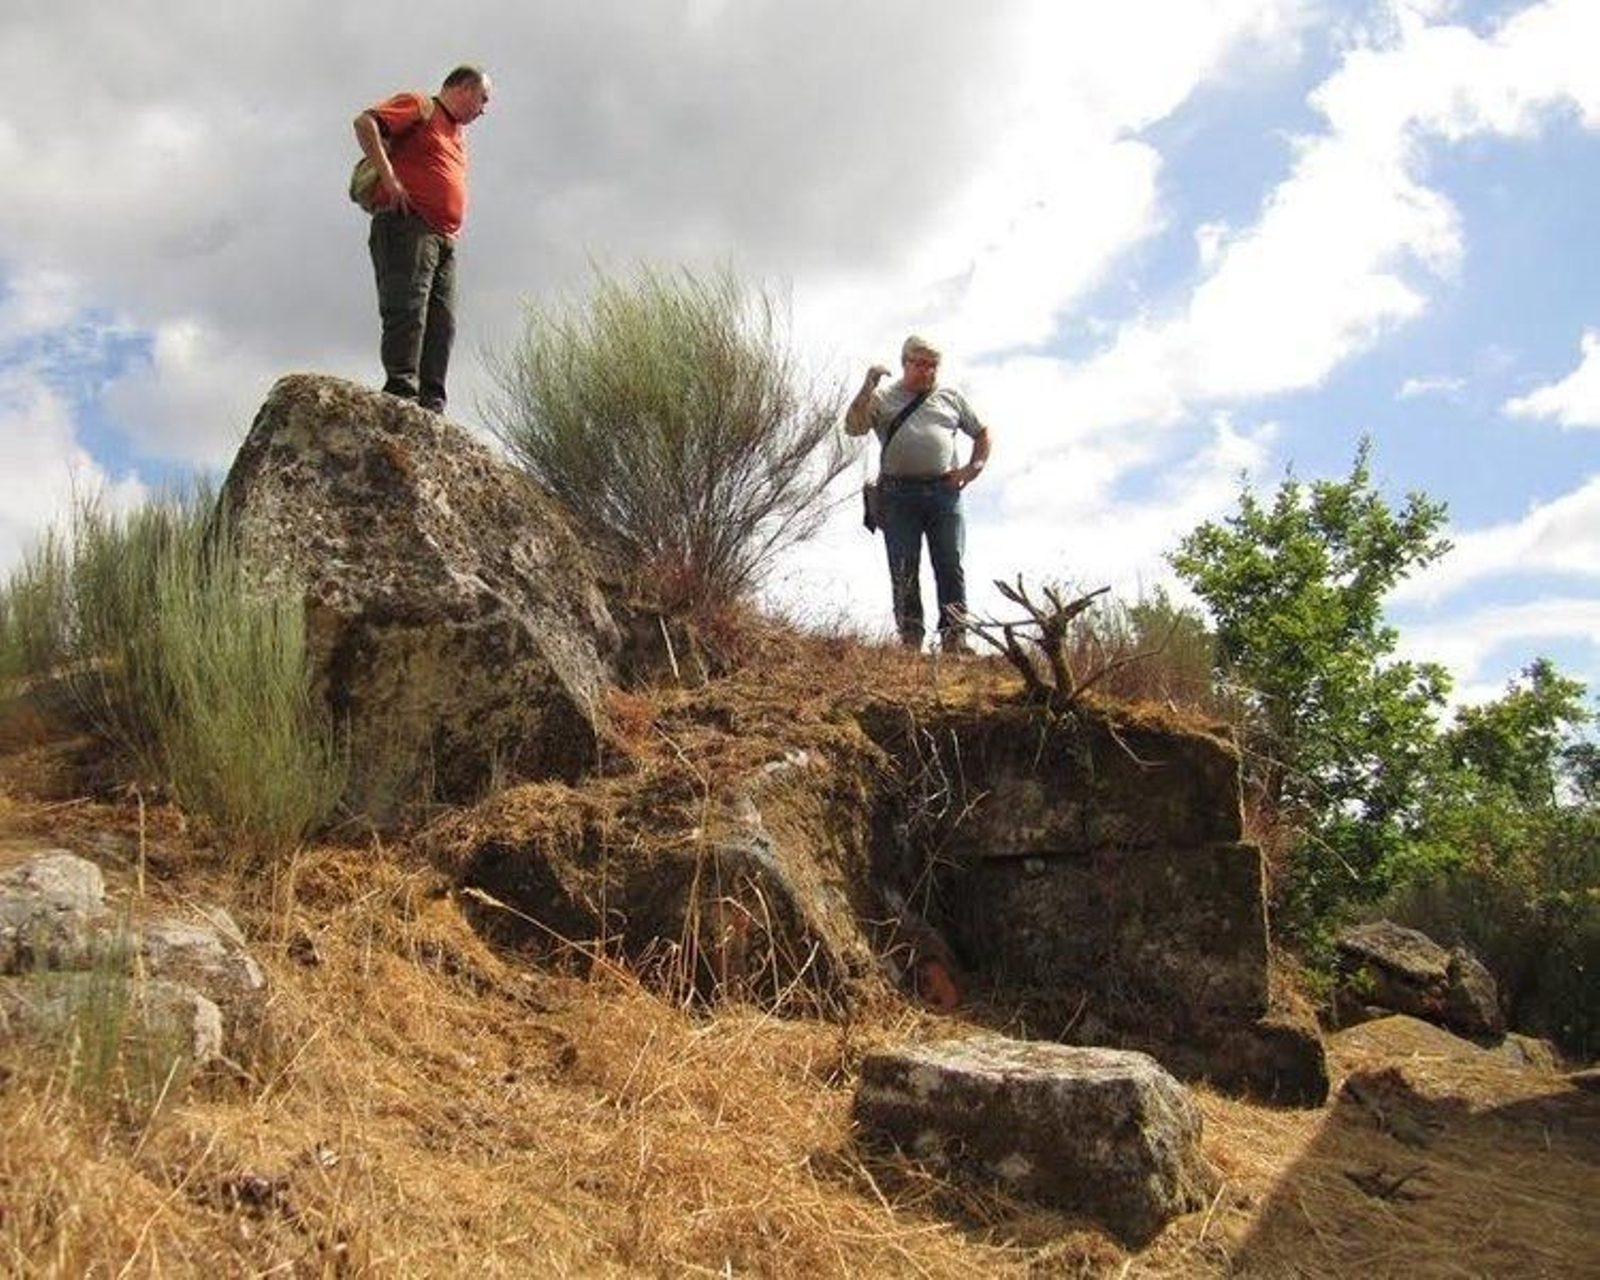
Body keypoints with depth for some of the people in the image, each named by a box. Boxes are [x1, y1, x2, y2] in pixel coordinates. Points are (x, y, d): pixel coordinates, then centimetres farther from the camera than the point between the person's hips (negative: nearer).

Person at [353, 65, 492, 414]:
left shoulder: (459, 134, 30)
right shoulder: (420, 106, 5)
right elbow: (365, 123, -8)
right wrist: (389, 178, -16)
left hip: (444, 239, 8)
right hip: (408, 225, -8)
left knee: (442, 323, -3)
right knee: (408, 307, -18)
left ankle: (431, 405, -7)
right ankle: (401, 391, -25)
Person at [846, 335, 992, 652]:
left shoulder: (951, 398, 20)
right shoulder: (883, 398, 14)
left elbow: (983, 433, 25)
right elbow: (853, 427, -2)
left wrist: (974, 468, 10)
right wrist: (867, 387, -10)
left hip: (944, 491, 1)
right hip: (899, 494, -1)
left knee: (951, 565, -7)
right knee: (904, 570, -4)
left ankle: (954, 638, -7)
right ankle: (910, 640, -2)